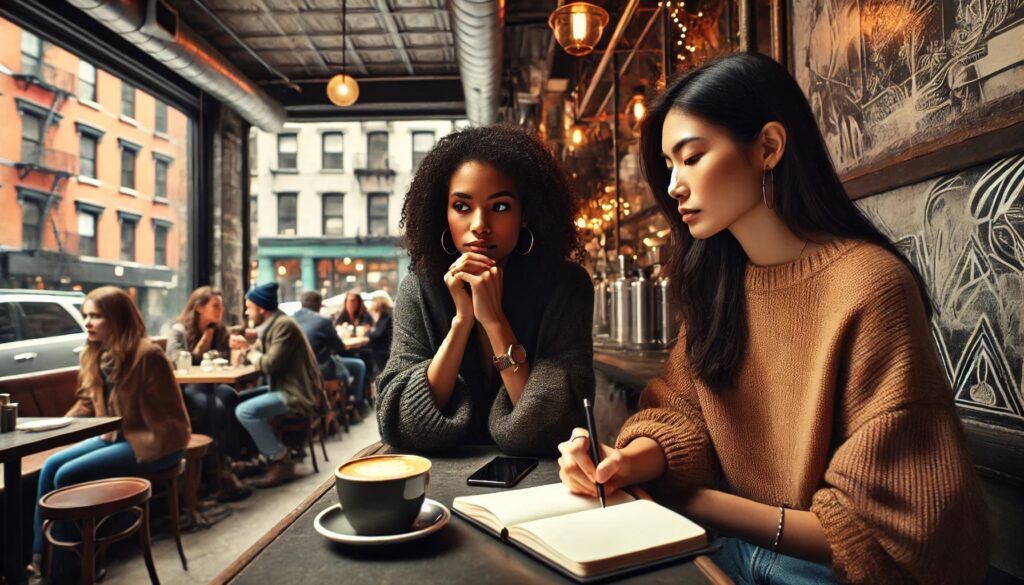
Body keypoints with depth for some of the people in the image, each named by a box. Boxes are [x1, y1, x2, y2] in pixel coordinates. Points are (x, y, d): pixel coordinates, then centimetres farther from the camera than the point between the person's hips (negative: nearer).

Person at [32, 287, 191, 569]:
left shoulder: (147, 354, -22)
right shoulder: (94, 354, 6)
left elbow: (167, 417, -19)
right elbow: (87, 402, 15)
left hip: (152, 443, -9)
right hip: (114, 435, 9)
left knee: (67, 476, -16)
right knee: (51, 466, -2)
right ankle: (41, 552, 7)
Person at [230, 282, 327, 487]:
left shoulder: (284, 325, -17)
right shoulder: (270, 325, 14)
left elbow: (270, 364, -23)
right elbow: (262, 357, 15)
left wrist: (252, 355, -5)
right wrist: (245, 346, -2)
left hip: (297, 394, -11)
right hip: (285, 388, 11)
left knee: (245, 411, -21)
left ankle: (281, 462, -10)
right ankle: (263, 454, 16)